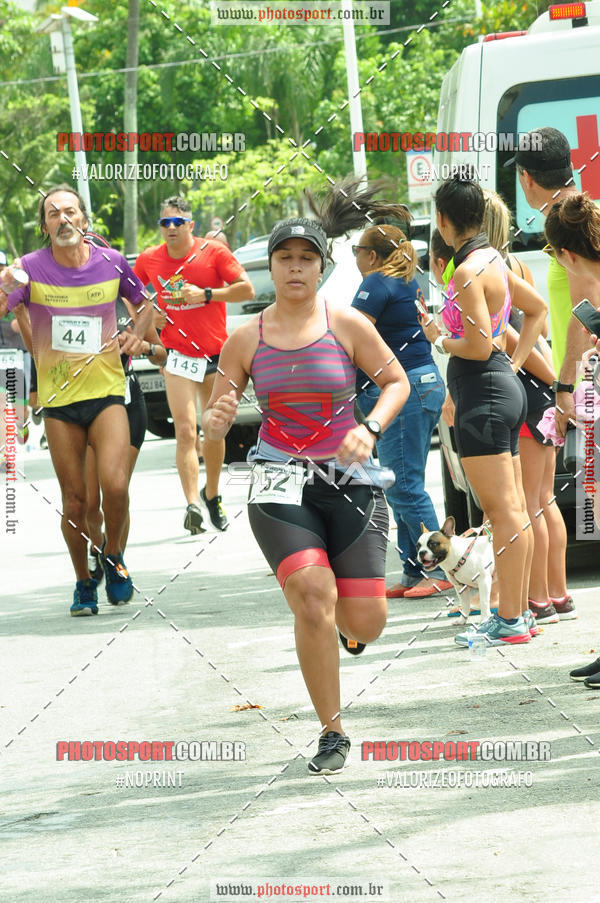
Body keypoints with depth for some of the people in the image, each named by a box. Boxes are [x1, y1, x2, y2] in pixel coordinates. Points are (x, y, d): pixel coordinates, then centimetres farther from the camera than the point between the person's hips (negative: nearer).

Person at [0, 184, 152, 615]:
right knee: (74, 502, 3)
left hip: (107, 390, 0)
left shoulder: (111, 263, 0)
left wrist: (137, 333, 0)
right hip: (58, 400, 0)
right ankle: (84, 583, 22)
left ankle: (113, 556, 10)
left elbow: (145, 303, 18)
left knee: (115, 485, -18)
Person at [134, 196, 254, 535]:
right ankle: (192, 505, -21)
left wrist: (206, 294, -18)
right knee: (186, 431, -14)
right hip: (178, 355, 0)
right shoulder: (149, 260, 0)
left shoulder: (214, 252, -7)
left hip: (216, 354, 1)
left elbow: (247, 290, -9)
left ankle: (212, 495, 31)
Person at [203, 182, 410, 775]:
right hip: (280, 484, 0)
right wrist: (215, 422, -17)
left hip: (349, 480, 0)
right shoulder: (246, 340, 3)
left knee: (365, 623, -5)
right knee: (313, 598, -21)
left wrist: (369, 430, -10)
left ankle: (347, 626, 37)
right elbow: (215, 418, 8)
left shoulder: (347, 325, 0)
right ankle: (332, 734, -6)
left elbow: (396, 381, 8)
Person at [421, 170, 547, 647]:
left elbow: (478, 346, -21)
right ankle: (518, 609, 17)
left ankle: (509, 622, -7)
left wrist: (439, 339, -3)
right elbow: (538, 308, 24)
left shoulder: (469, 271, -17)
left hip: (483, 394, -10)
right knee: (514, 509, 12)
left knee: (504, 511, -8)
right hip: (505, 387, 10)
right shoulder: (493, 260, 11)